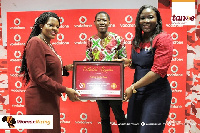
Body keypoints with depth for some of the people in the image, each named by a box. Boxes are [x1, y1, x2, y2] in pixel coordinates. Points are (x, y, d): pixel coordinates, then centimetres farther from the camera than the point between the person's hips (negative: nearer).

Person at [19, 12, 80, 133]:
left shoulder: (49, 45, 15)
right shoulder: (36, 42, -14)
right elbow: (39, 77, -21)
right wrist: (65, 90, -19)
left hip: (50, 98, 9)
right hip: (40, 99, -9)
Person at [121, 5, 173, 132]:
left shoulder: (163, 38, -12)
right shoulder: (137, 40, 10)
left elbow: (158, 70, -20)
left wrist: (133, 87, -17)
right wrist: (128, 62, -2)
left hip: (156, 93, -7)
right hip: (137, 91, 7)